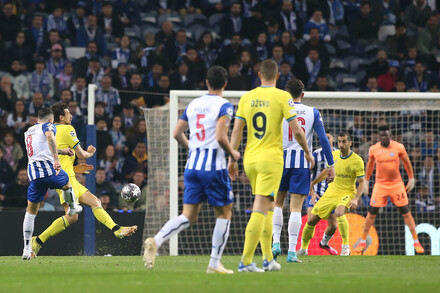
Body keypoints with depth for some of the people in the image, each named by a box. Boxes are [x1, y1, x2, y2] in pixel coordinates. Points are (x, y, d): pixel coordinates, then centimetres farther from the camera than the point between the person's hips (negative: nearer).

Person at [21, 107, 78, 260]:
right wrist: (56, 160, -28)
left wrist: (61, 151, 49)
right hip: (48, 167, -5)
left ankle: (27, 248, 3)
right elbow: (50, 138, -21)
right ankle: (73, 207, 55)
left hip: (32, 171, 5)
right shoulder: (48, 126, 3)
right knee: (66, 183, 30)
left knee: (31, 211, 9)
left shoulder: (29, 132, 26)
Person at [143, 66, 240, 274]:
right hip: (214, 166, -6)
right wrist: (232, 153, -1)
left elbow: (177, 133, 14)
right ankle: (214, 264, 8)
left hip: (192, 164, 6)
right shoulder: (224, 106, -8)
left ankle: (155, 241, -17)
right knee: (224, 213, 9)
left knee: (189, 216, 5)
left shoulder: (193, 104, 11)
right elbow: (220, 137, -19)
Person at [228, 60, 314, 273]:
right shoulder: (282, 97, -6)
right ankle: (246, 262, -15)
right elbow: (296, 130, -8)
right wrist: (307, 152, 7)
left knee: (267, 208, 18)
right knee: (260, 210, -8)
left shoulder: (246, 98, 6)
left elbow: (236, 131, 5)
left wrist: (232, 159, 10)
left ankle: (268, 259, 19)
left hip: (250, 159, 5)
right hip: (271, 159, -5)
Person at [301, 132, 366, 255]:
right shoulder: (334, 155, 2)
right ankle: (303, 248, 18)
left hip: (347, 193, -5)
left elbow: (362, 182, -10)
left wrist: (355, 199, -23)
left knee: (339, 213, -35)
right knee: (312, 220, -1)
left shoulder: (357, 161, -13)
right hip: (331, 193, 5)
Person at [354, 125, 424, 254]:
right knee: (372, 213, 0)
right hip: (380, 184, 1)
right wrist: (366, 182, 14)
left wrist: (411, 179, 5)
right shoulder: (373, 149, -4)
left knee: (406, 213, 0)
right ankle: (363, 242, 13)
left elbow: (407, 163, 5)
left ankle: (416, 242, 9)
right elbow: (370, 166, 12)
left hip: (397, 184, -1)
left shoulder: (398, 147, -8)